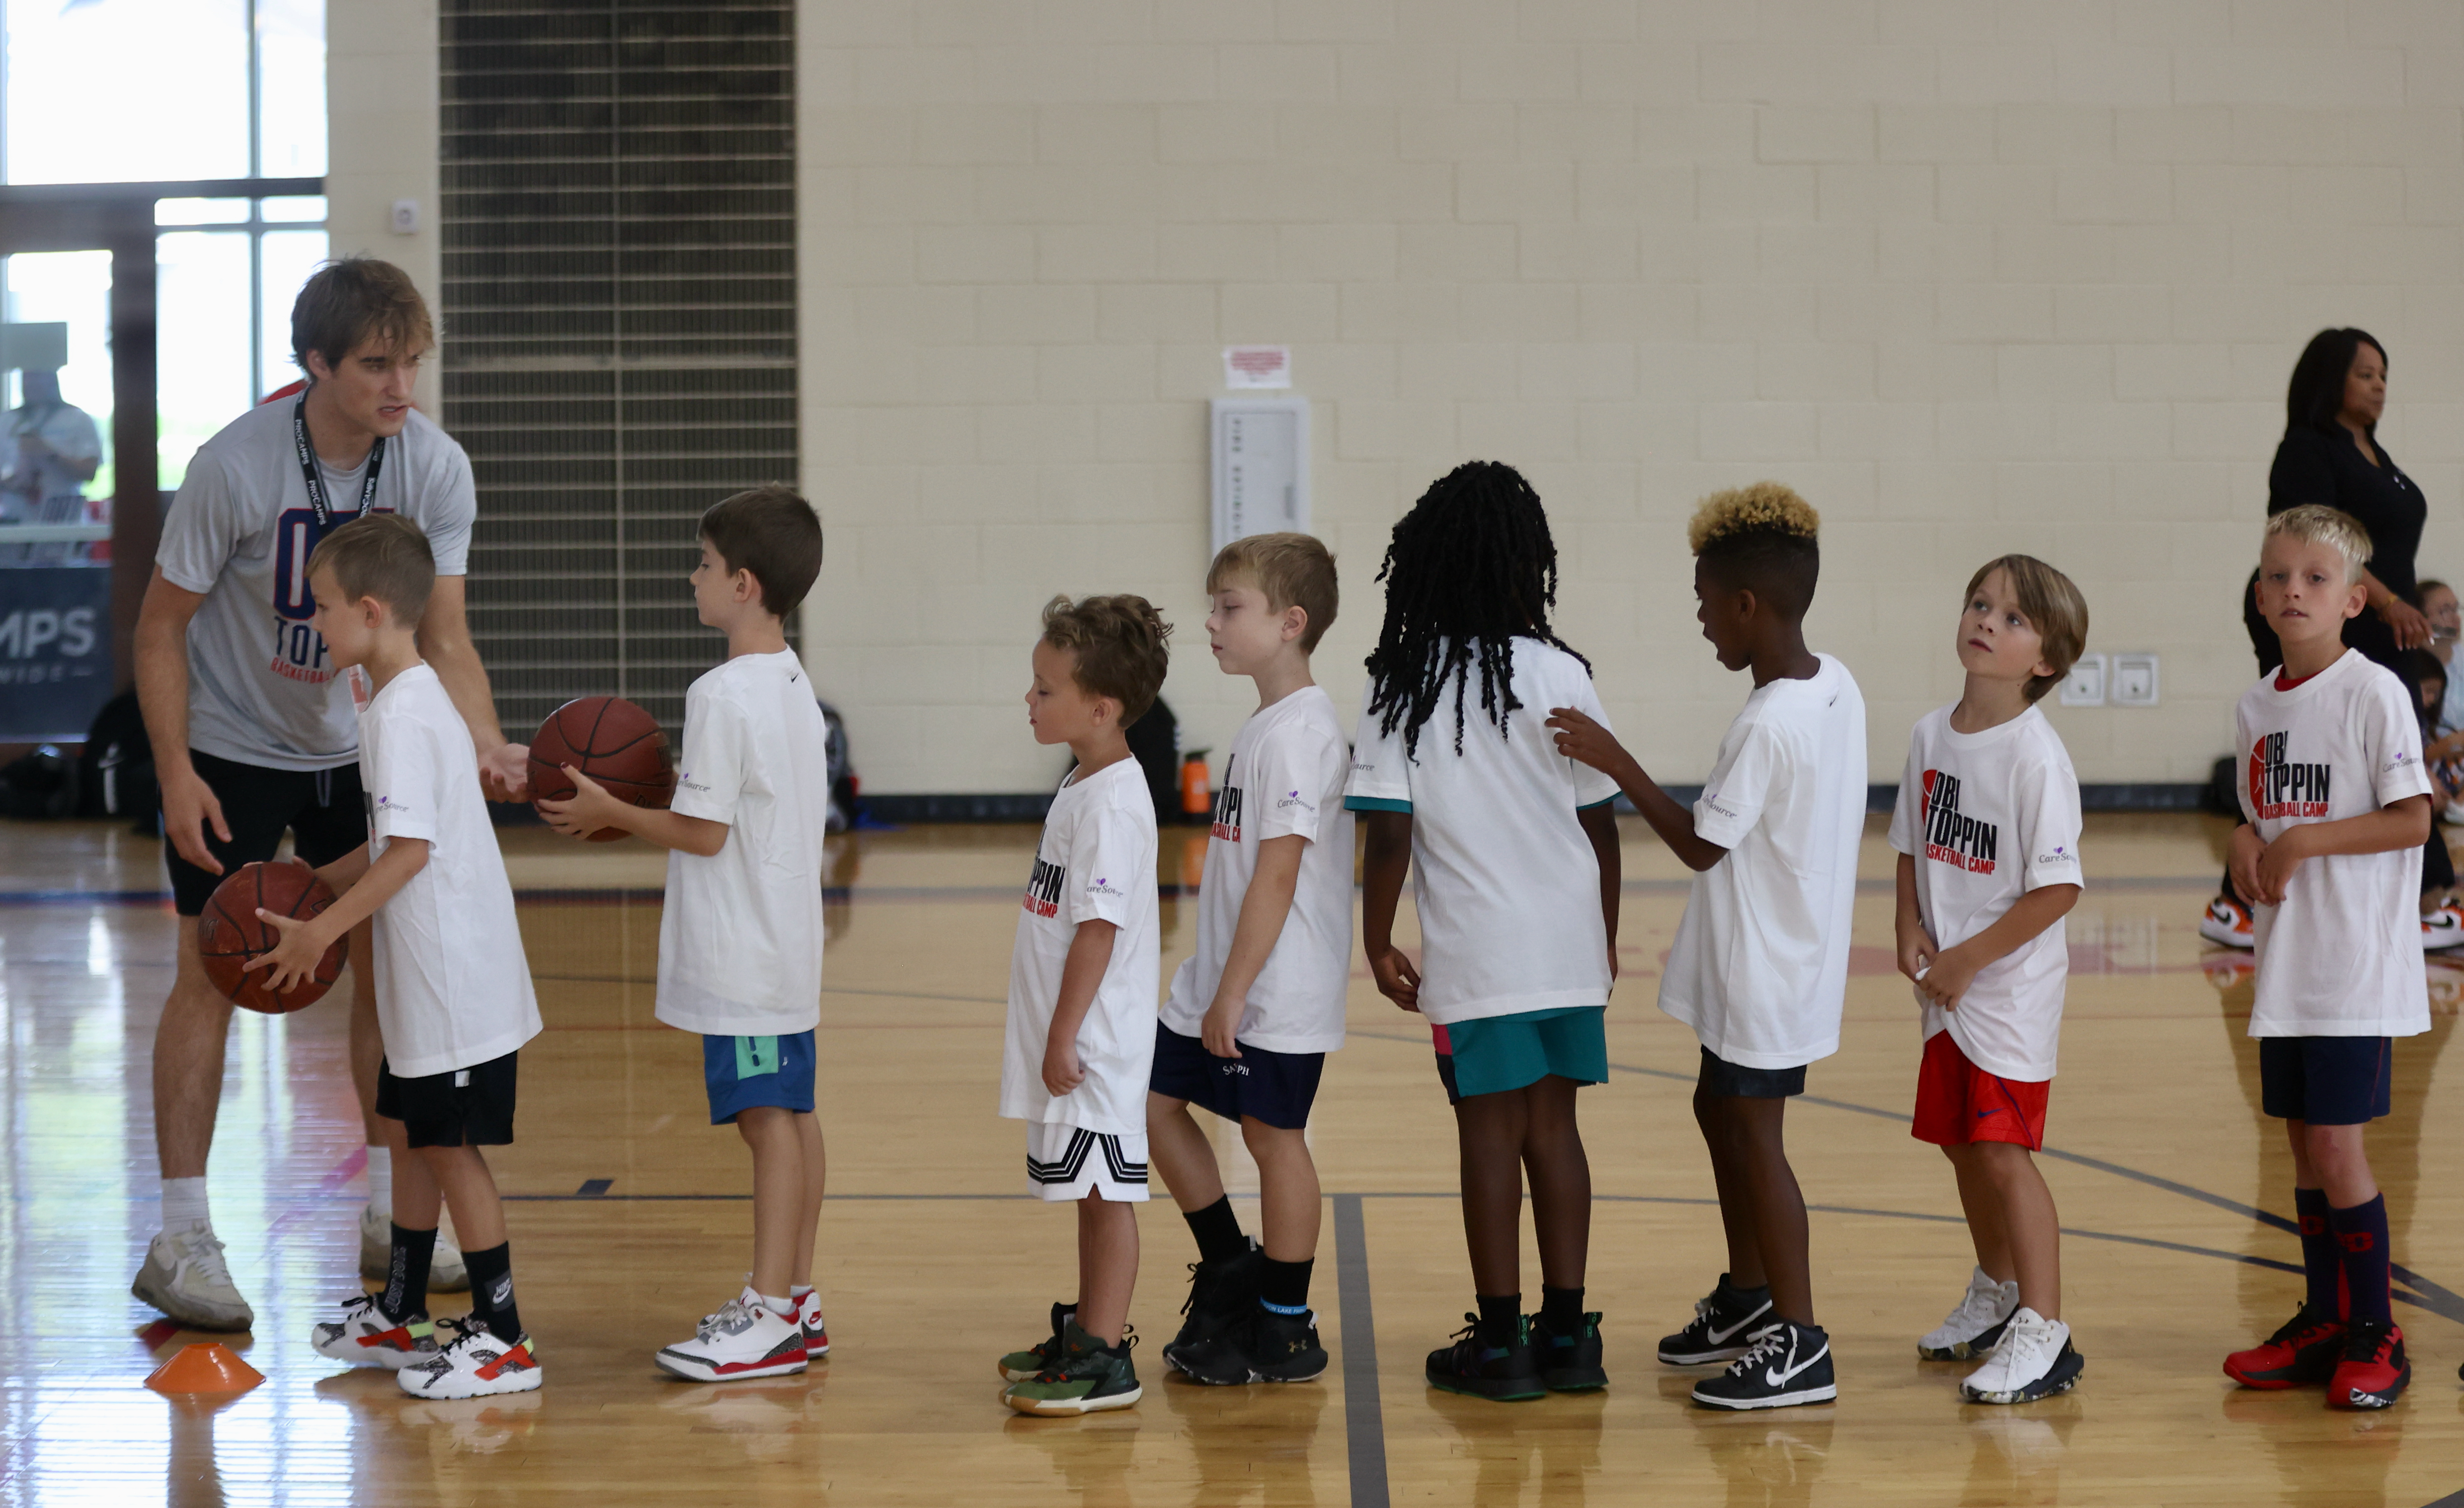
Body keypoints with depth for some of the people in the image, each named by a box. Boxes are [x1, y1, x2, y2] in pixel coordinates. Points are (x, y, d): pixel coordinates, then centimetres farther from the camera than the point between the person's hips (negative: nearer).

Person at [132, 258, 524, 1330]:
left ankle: (388, 1218, 17)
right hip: (232, 748, -4)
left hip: (361, 747, 4)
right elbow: (163, 625, -15)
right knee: (213, 973, -5)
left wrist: (486, 744, -35)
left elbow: (443, 636, -16)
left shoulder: (435, 467, -15)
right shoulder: (238, 465, -25)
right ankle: (181, 1241, 0)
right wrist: (176, 774, -20)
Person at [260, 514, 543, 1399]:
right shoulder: (411, 700, 13)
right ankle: (397, 1316, 31)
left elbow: (410, 851, -25)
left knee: (453, 1147, -4)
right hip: (431, 982, 10)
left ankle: (503, 1340, 3)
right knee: (417, 1135, 19)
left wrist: (320, 931, -21)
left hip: (454, 983, -10)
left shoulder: (403, 714, -19)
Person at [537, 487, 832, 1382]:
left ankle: (768, 1316, -5)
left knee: (766, 1117, -7)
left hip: (744, 957, -10)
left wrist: (612, 813, -5)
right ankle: (797, 1300, 19)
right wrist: (646, 802, 18)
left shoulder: (723, 696, -18)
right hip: (787, 945, 10)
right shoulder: (793, 686, 13)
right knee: (790, 1114, 12)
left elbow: (703, 831, -18)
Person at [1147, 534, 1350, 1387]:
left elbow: (1278, 874, -22)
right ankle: (1229, 1264, 26)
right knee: (1155, 1098, 12)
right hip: (1226, 978, 10)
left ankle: (1284, 1332, 10)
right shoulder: (1266, 725, 13)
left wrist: (1234, 992, -21)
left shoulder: (1299, 732, -18)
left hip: (1277, 990, -10)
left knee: (1273, 1136, -1)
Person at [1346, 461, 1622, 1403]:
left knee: (1490, 1132, 5)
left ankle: (1502, 1344, 10)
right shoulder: (1558, 674, -2)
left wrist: (1378, 943, 3)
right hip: (1569, 949, 2)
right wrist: (1607, 935, 14)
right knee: (1554, 1127, 11)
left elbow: (1389, 836, -9)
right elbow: (1601, 823, 2)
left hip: (1476, 955, -2)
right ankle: (1567, 1334, 15)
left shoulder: (1401, 686, -6)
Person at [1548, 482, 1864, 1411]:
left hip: (1765, 968, -10)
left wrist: (1616, 764, -15)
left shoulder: (1766, 725, -25)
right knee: (1719, 1109, 21)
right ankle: (1749, 1296, 35)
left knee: (1753, 1131, -2)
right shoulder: (1835, 687, 2)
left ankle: (1799, 1345, 3)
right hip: (1794, 946, 10)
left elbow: (1701, 843, -18)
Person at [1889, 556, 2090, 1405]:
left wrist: (1968, 960, -15)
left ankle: (2042, 1334, -5)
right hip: (1946, 985, 7)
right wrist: (1911, 932, -2)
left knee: (2003, 1151, -10)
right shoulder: (1932, 735, 5)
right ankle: (1995, 1294, 36)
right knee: (1961, 1142, 16)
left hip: (2013, 985, -7)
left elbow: (2058, 889, -17)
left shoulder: (2036, 756, -16)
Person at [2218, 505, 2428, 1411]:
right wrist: (2248, 843, -1)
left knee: (2338, 1143, -7)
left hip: (2358, 962, -7)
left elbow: (2412, 819, -13)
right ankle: (2322, 1324, 22)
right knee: (2304, 1142, 12)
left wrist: (2305, 842, -16)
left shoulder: (2374, 693, -10)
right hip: (2286, 963, 7)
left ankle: (2375, 1335, 5)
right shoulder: (2258, 706, 10)